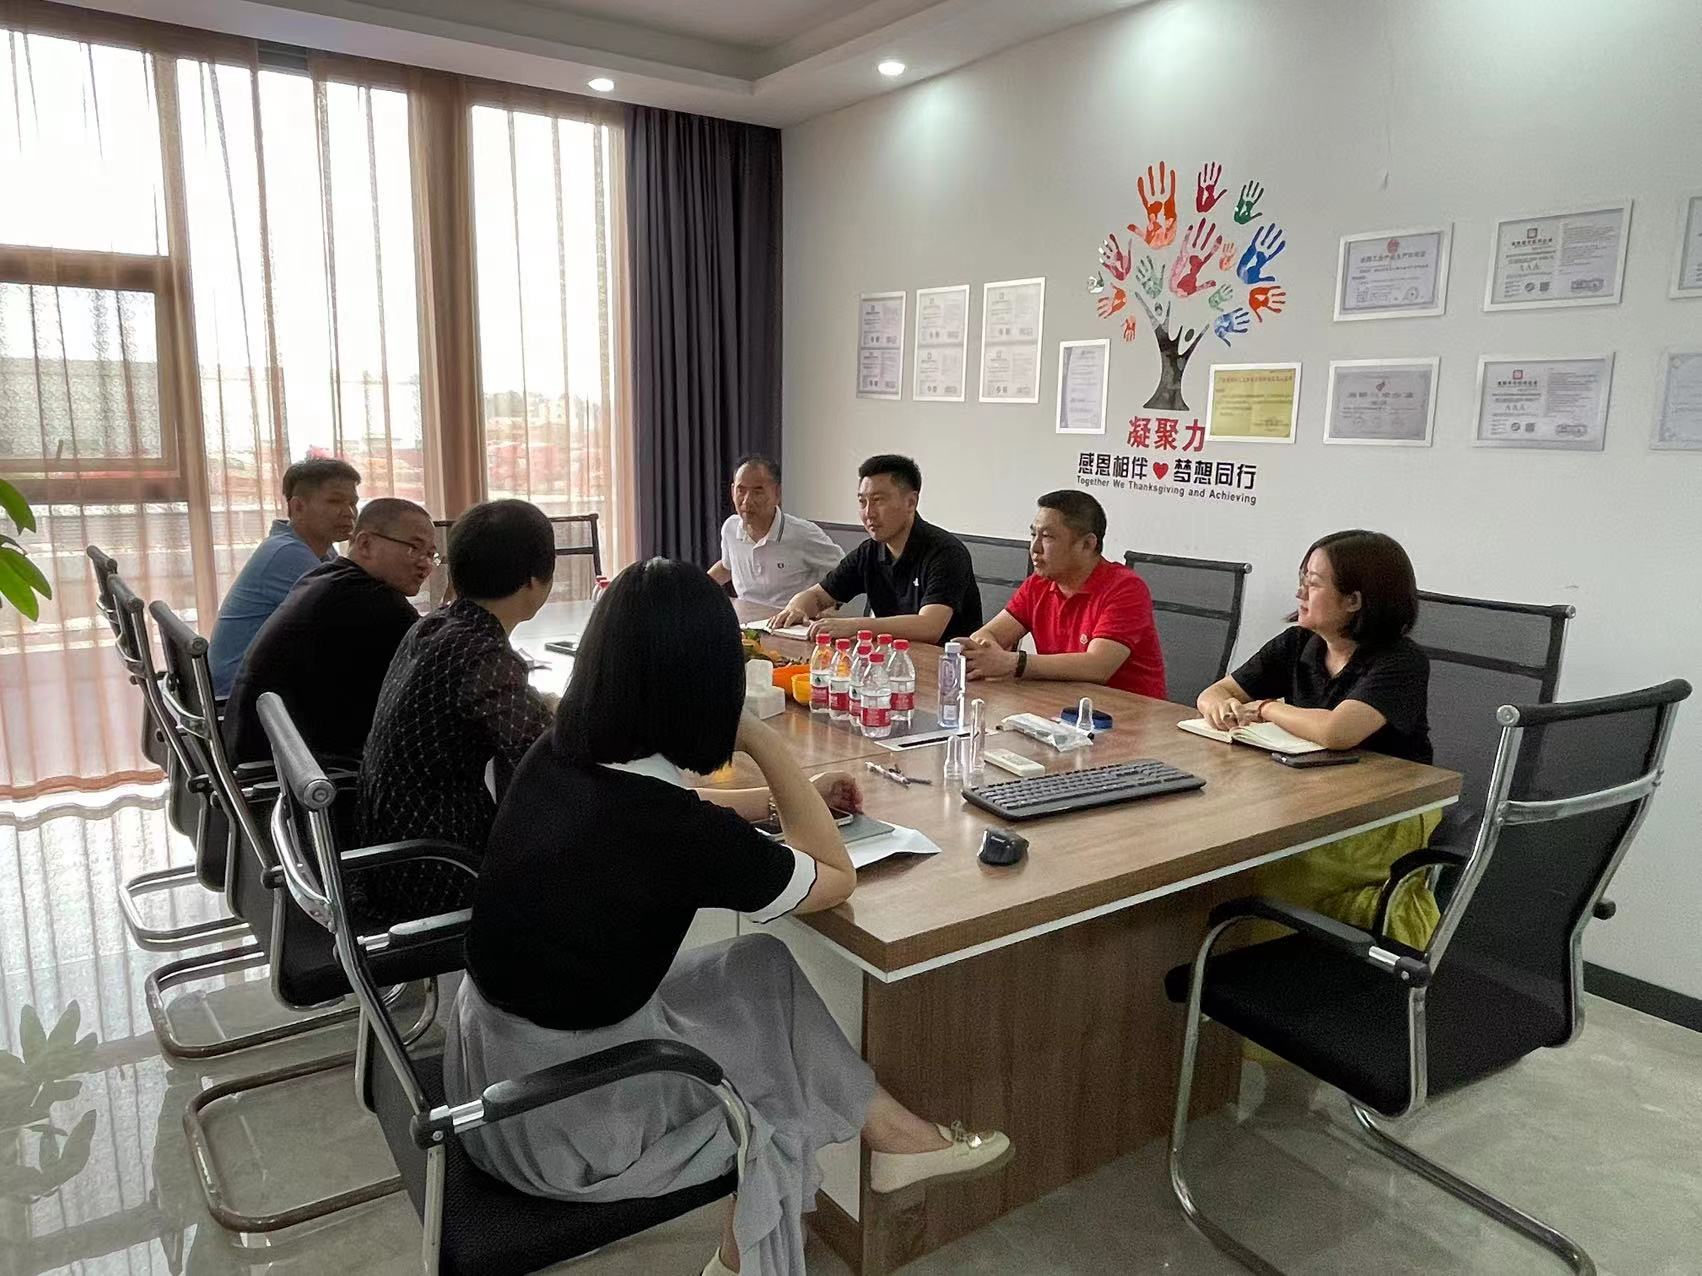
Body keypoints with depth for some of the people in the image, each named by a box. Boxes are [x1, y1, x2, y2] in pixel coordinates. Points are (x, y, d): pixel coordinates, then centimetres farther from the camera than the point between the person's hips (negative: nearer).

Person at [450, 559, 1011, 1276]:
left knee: (762, 971, 14)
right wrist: (762, 741, -12)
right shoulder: (674, 830, -29)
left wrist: (794, 799, 15)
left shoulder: (555, 756, -7)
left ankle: (882, 1130, 27)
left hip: (492, 1044, 7)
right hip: (557, 1113, -7)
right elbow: (836, 878, -11)